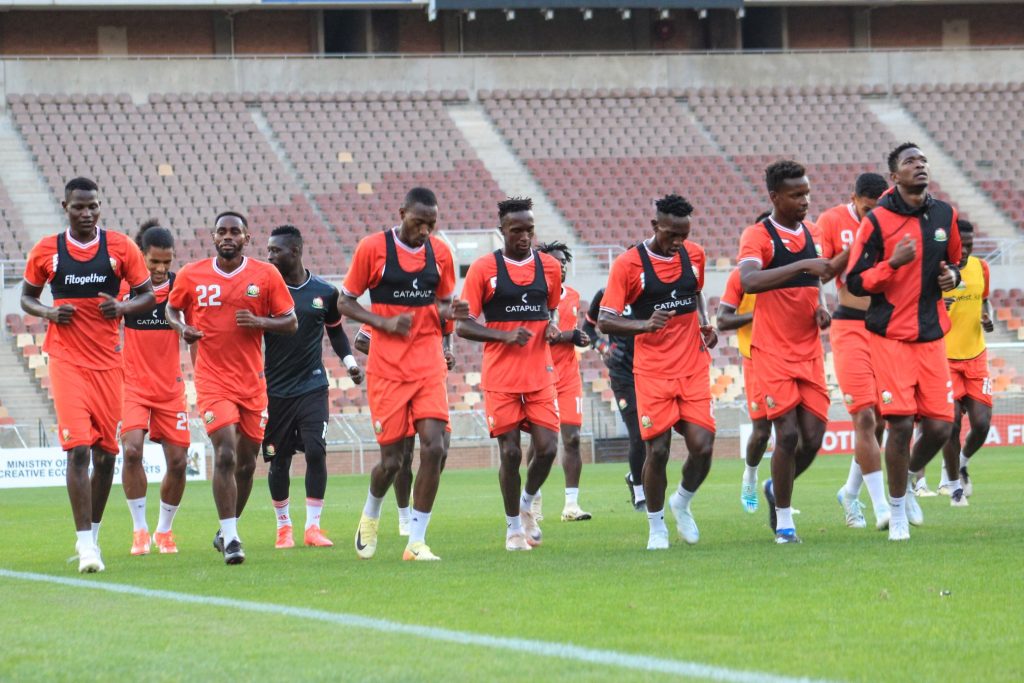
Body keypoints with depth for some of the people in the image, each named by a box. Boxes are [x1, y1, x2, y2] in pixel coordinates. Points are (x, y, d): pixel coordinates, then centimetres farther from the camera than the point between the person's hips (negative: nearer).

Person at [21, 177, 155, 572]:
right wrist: (49, 313, -9)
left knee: (106, 453, 8)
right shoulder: (46, 251, 1)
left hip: (108, 362, 2)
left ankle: (92, 535, 27)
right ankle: (86, 545, -16)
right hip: (67, 360, -2)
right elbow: (27, 297, 12)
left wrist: (122, 308, -14)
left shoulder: (120, 247, 2)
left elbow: (148, 294, 7)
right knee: (78, 448, -15)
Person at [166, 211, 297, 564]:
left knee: (246, 462, 10)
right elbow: (172, 308, 17)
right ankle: (230, 538, -15)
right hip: (212, 380, -2)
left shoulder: (266, 275, 0)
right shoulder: (191, 275, 1)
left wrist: (259, 322, -15)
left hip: (252, 382, 2)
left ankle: (227, 531, 30)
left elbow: (291, 322, 3)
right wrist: (183, 328, -5)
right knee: (225, 454, -18)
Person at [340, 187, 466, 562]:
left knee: (434, 448, -12)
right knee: (391, 458, -1)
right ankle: (371, 513, 33)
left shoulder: (440, 252, 6)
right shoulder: (373, 248, -5)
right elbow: (344, 302, 0)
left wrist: (450, 312, -5)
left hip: (429, 365, 3)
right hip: (387, 369, -3)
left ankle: (416, 541, -3)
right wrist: (384, 323, -15)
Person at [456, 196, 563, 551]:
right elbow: (462, 326, -5)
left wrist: (552, 326, 1)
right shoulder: (484, 268, -5)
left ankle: (527, 504, 24)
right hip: (501, 378, -3)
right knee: (510, 453, -3)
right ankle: (514, 526, 14)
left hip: (540, 375, 3)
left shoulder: (549, 267, 7)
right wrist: (505, 335, -18)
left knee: (547, 448, -5)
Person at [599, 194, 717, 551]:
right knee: (657, 450, -5)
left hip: (694, 369, 3)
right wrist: (643, 324, -28)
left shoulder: (694, 255, 5)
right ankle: (656, 526, 15)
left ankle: (682, 503, 22)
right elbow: (605, 321, -11)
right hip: (653, 373, -3)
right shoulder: (629, 264, -9)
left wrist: (704, 323, 8)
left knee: (702, 446, -8)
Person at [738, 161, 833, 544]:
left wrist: (820, 308, 6)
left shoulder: (811, 233, 12)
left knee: (813, 437, 0)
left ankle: (776, 489, 29)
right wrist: (802, 265, -33)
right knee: (788, 433, -12)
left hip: (810, 351, 6)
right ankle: (783, 521, 3)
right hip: (773, 352, -6)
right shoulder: (758, 236, -9)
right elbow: (749, 282, -28)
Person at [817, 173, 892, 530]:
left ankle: (851, 492, 28)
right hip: (849, 327, -4)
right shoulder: (832, 221, -5)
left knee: (880, 419, 8)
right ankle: (881, 508, -14)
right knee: (865, 417, -13)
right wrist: (850, 251, -17)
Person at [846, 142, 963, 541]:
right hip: (891, 338, -5)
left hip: (932, 336, 5)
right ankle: (898, 509, 7)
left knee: (940, 426, -1)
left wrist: (951, 276, 0)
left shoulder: (945, 216, 8)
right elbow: (855, 282, -6)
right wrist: (893, 263, -21)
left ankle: (910, 478, 30)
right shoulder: (877, 221, -7)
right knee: (900, 423, -10)